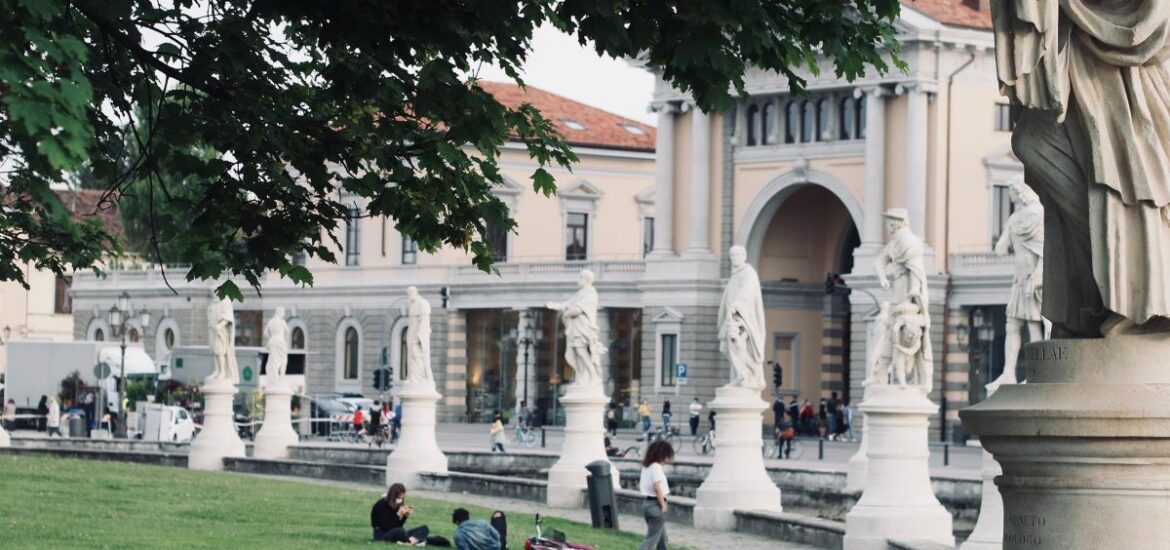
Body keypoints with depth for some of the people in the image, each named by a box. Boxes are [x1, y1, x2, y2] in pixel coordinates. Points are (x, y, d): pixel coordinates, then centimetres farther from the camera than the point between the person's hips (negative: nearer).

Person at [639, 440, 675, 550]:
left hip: (646, 502, 9)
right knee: (652, 538, -7)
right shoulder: (657, 467, -16)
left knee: (662, 537, 19)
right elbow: (657, 488, -22)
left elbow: (641, 485, 14)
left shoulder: (646, 466, 11)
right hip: (656, 504, -9)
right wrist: (663, 505, -15)